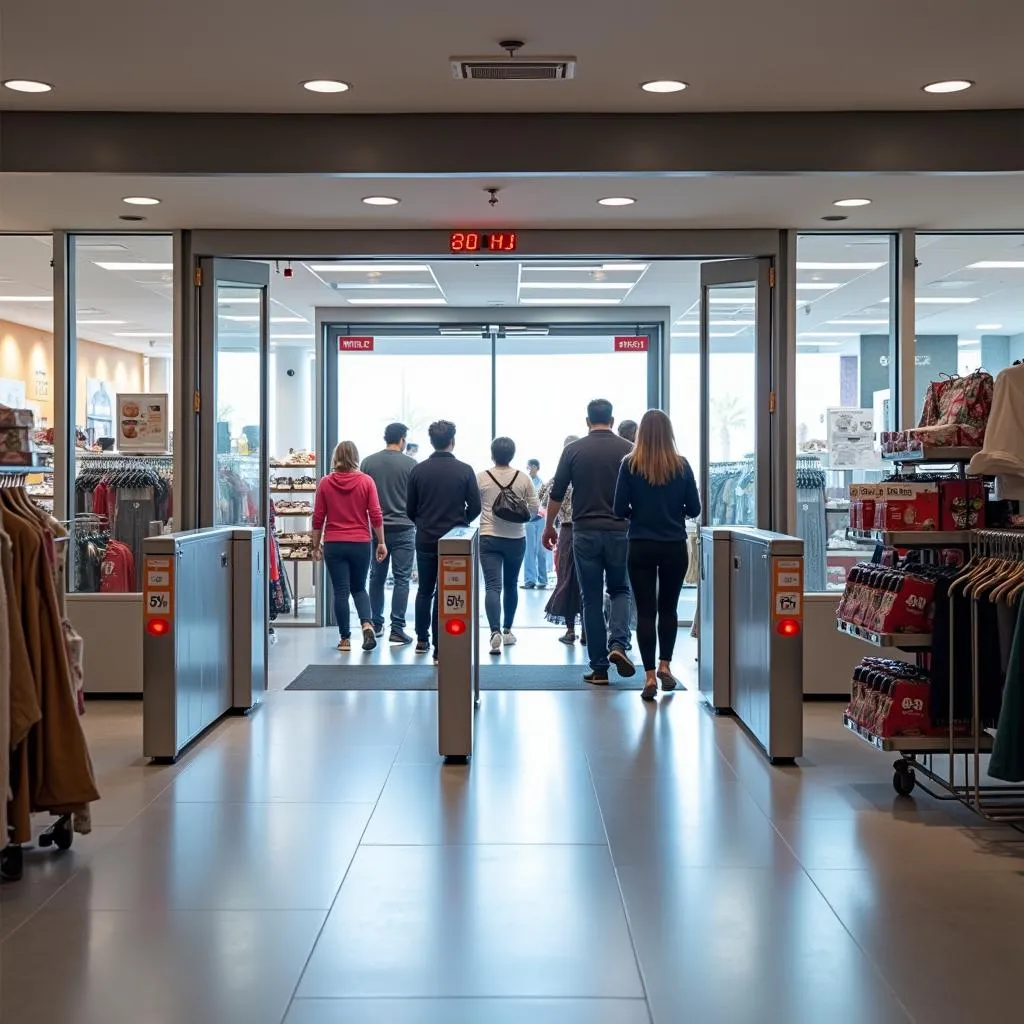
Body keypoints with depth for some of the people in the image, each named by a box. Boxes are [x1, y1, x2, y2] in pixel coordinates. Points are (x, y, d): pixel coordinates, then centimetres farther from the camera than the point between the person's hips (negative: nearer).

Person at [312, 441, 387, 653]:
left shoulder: (325, 483, -1)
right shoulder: (366, 481, -2)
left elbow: (318, 518, 3)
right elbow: (376, 515, -3)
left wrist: (316, 545, 12)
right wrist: (381, 542, 5)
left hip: (334, 545, 0)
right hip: (360, 544, 1)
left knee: (340, 592, 5)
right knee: (359, 588, 15)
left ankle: (345, 639, 8)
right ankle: (367, 623, -8)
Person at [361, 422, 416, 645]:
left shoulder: (368, 462, 2)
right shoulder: (410, 464, -7)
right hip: (403, 529, -3)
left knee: (377, 577, 14)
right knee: (402, 578, -1)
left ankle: (376, 624, 21)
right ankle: (397, 629, -4)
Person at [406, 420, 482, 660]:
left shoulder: (418, 471, -2)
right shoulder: (464, 471, -7)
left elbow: (410, 509, 2)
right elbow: (475, 507, -5)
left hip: (425, 540, 2)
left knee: (424, 590, 18)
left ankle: (422, 640, 26)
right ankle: (440, 647, 1)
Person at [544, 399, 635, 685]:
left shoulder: (574, 450, 0)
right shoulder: (628, 450, 1)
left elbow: (557, 494, 1)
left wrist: (549, 527, 14)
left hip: (585, 532, 0)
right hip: (620, 531, 0)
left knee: (592, 599, 6)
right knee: (620, 590, 17)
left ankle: (598, 668, 6)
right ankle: (618, 644, -8)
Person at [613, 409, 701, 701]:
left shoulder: (630, 464, -7)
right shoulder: (681, 465, -4)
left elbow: (620, 509, -7)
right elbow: (694, 509, -1)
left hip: (641, 546, -1)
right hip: (674, 546, 1)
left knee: (645, 611, 4)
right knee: (668, 608, 19)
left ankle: (650, 675, 0)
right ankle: (665, 665, 22)